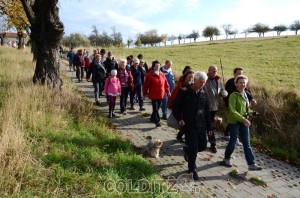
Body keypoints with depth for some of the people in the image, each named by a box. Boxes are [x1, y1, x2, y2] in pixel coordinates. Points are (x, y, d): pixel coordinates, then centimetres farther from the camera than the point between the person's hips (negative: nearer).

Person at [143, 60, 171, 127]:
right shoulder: (150, 75, -10)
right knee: (155, 108, -6)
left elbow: (166, 84, 10)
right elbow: (146, 85, -8)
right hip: (153, 95, -5)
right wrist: (145, 93, -6)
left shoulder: (162, 74, 5)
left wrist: (168, 92, 7)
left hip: (160, 95, 5)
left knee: (157, 108, 15)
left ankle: (152, 118, 34)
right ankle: (157, 121, -1)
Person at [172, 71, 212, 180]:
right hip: (189, 125, -5)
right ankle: (192, 169, 18)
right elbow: (175, 107, -5)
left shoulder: (204, 94, 7)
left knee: (203, 146, 8)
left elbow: (207, 111, 12)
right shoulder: (184, 92, -9)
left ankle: (187, 150, 39)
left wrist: (209, 126, 11)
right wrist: (180, 119, -19)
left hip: (201, 125, 5)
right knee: (194, 148, -4)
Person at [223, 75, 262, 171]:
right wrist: (243, 119, -28)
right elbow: (232, 110, -23)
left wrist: (250, 113, -1)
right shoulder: (233, 95, -15)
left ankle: (251, 164, 9)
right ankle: (226, 158, 28)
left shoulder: (245, 94, 9)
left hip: (244, 122, 6)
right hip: (234, 122, -6)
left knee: (247, 143, 5)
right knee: (233, 142, 6)